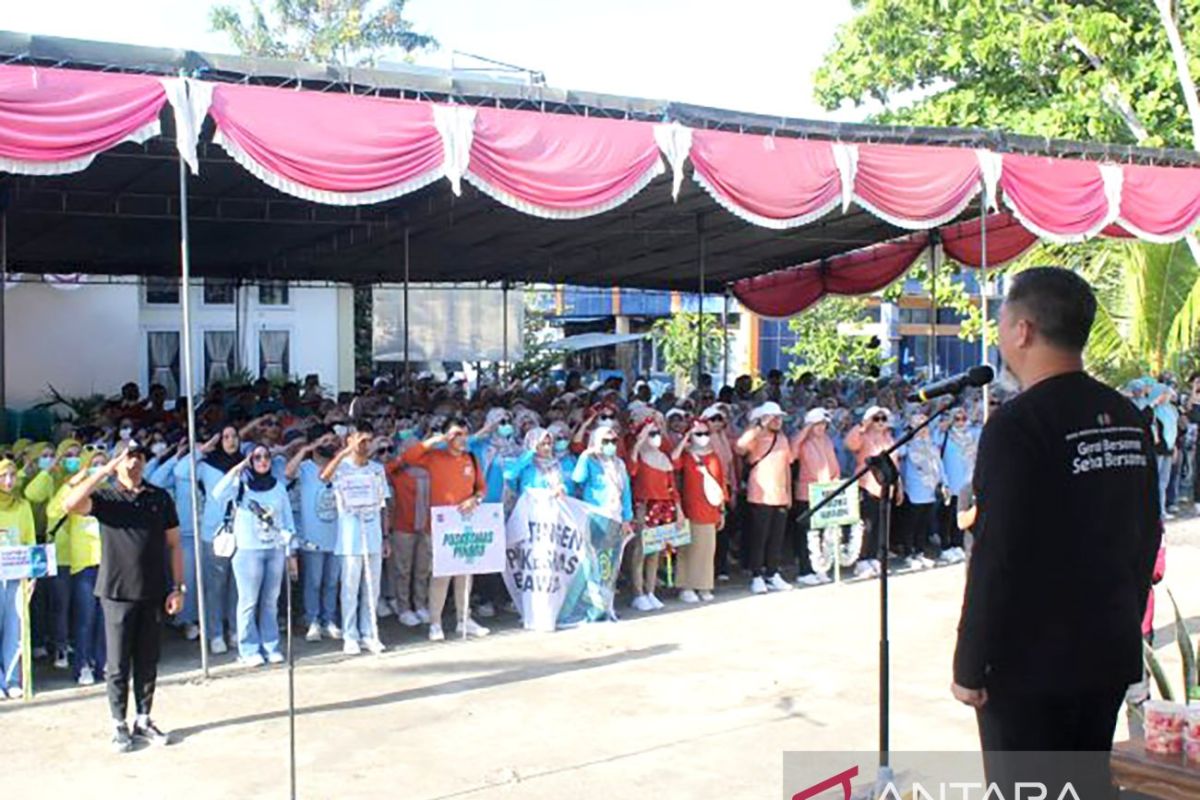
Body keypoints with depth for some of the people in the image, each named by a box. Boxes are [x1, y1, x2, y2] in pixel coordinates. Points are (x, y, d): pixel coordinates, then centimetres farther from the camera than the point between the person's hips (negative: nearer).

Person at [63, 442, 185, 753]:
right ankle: (119, 725, 16)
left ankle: (144, 720, 23)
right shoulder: (105, 497, -1)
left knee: (148, 662, 10)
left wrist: (177, 588, 2)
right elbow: (70, 504, -22)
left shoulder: (160, 498, 6)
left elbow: (173, 544, 7)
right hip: (117, 592, -2)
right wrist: (105, 471, -21)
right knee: (118, 664, 4)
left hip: (153, 593, 2)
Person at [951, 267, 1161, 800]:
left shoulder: (1017, 426, -19)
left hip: (1031, 662, -7)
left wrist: (969, 668, -12)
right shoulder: (1129, 420, 5)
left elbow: (997, 559, -20)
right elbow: (1146, 537, 13)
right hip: (1111, 654, 7)